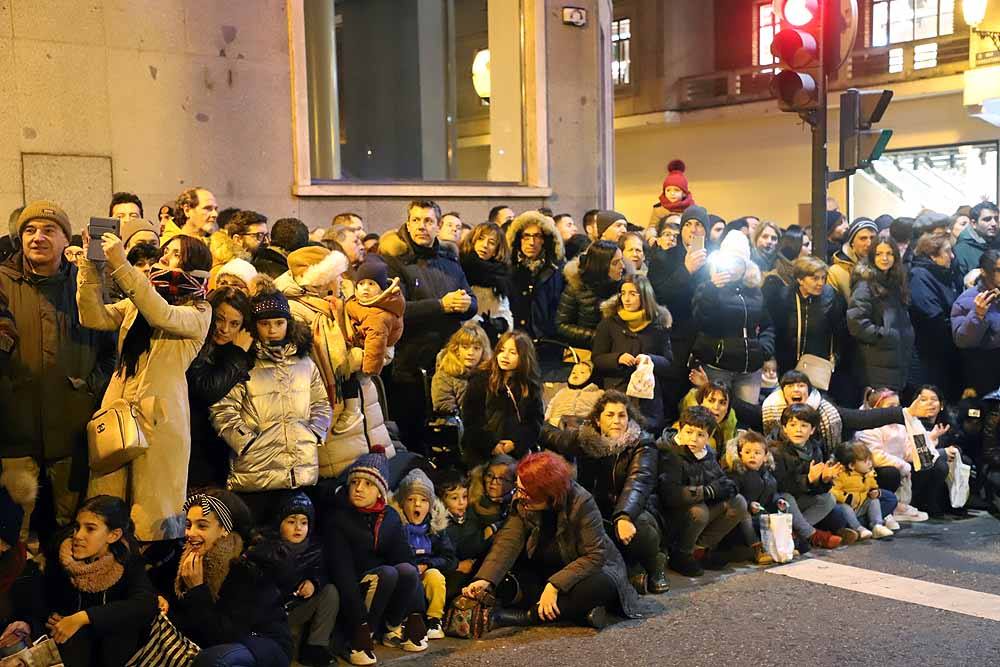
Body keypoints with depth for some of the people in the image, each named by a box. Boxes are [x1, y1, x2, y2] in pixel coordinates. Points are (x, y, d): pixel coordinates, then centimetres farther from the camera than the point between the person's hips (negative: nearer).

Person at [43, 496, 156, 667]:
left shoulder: (126, 558, -20)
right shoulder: (60, 555, -13)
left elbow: (147, 604, -38)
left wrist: (84, 617, -41)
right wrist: (53, 617, -15)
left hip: (118, 641, 0)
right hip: (72, 643, 0)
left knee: (125, 617, -31)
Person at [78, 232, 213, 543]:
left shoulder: (200, 311, 2)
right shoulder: (135, 304, 19)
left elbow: (161, 314, -18)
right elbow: (94, 318, 5)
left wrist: (120, 264, -22)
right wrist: (90, 265, -5)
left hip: (159, 415, -5)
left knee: (153, 516, -3)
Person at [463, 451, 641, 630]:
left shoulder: (581, 503, -27)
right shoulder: (523, 505, -13)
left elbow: (594, 556, -30)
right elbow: (508, 542, -24)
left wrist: (554, 585, -36)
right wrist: (484, 579, -39)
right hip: (550, 569, 5)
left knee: (601, 585, -37)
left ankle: (528, 615, -30)